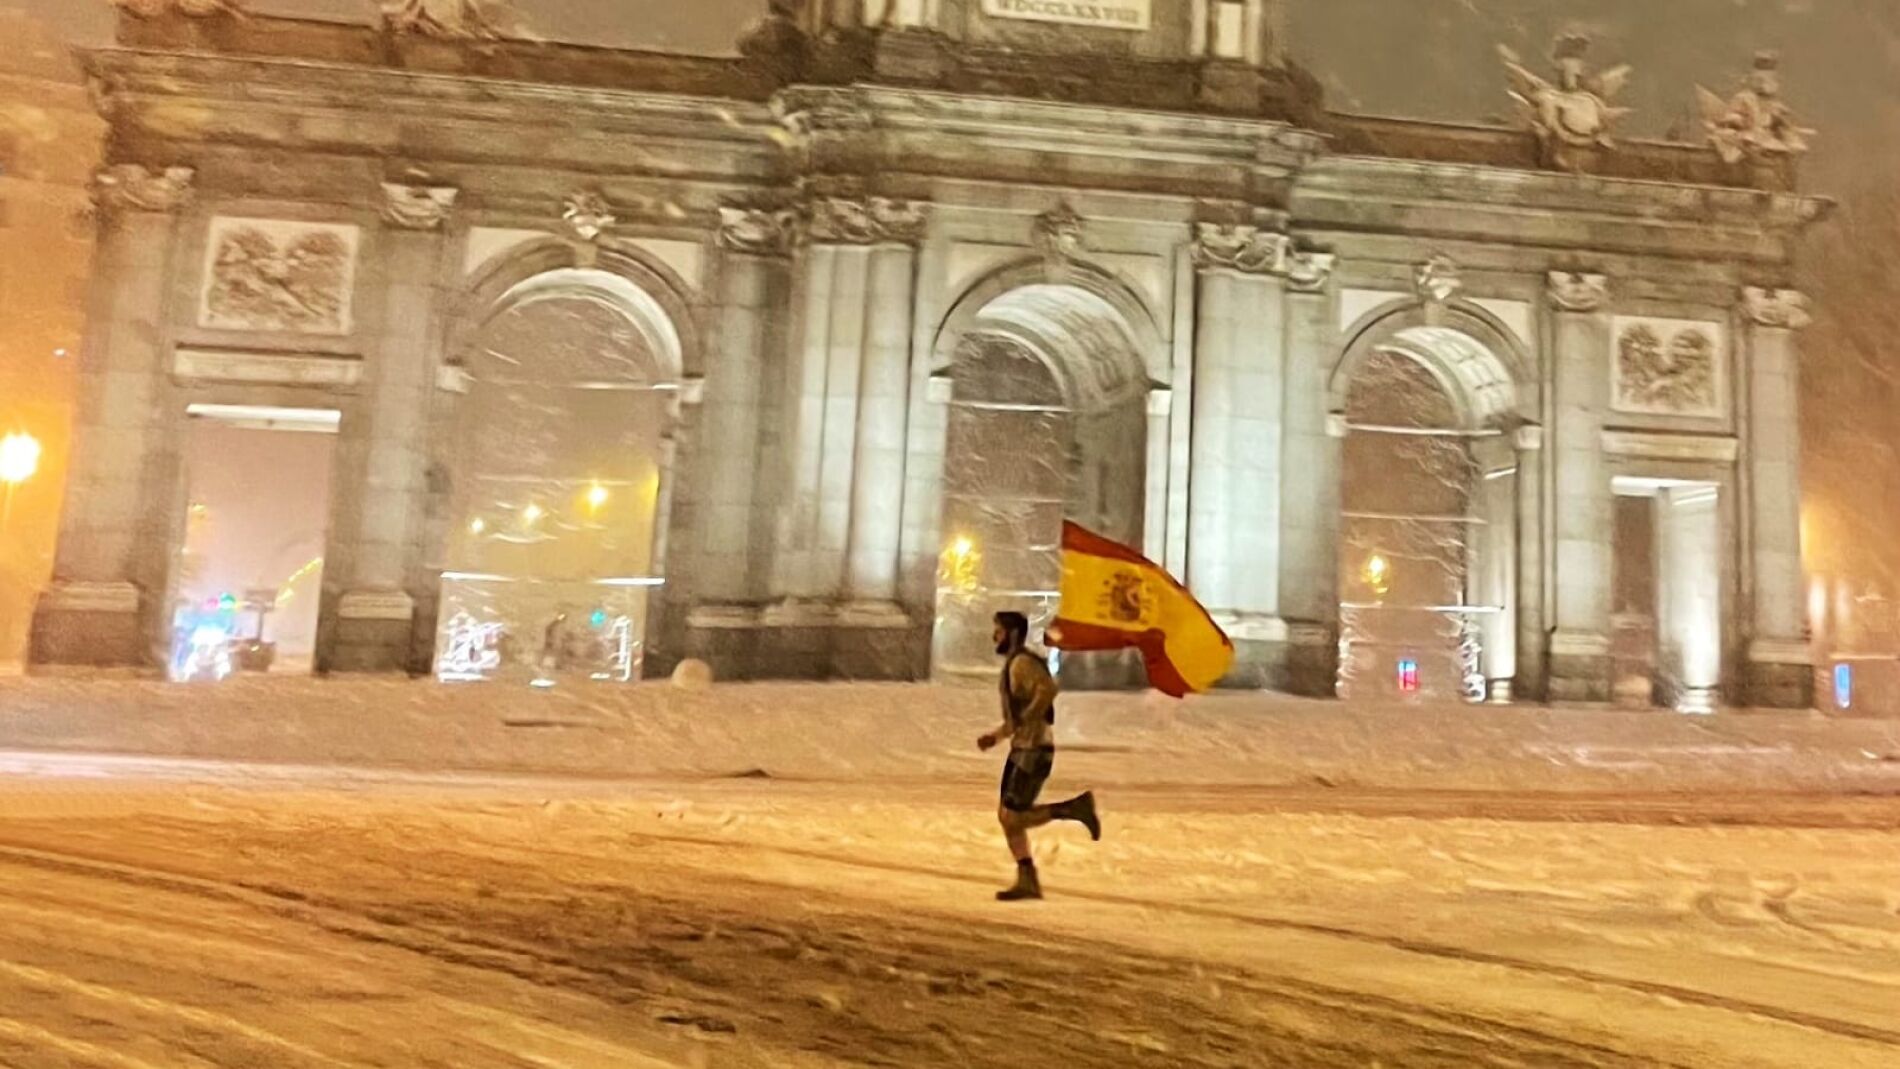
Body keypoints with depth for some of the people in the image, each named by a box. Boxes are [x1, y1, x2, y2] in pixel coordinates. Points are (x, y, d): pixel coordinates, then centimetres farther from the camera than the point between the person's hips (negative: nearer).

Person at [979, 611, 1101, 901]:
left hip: (1034, 751, -10)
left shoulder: (1023, 662, -14)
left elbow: (1049, 688, -34)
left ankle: (1074, 807, -2)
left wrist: (1028, 718, -26)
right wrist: (995, 736, 16)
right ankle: (1027, 881, 13)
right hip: (1021, 750, 10)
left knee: (1012, 818, -9)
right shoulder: (1013, 665, 18)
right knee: (1006, 816, 8)